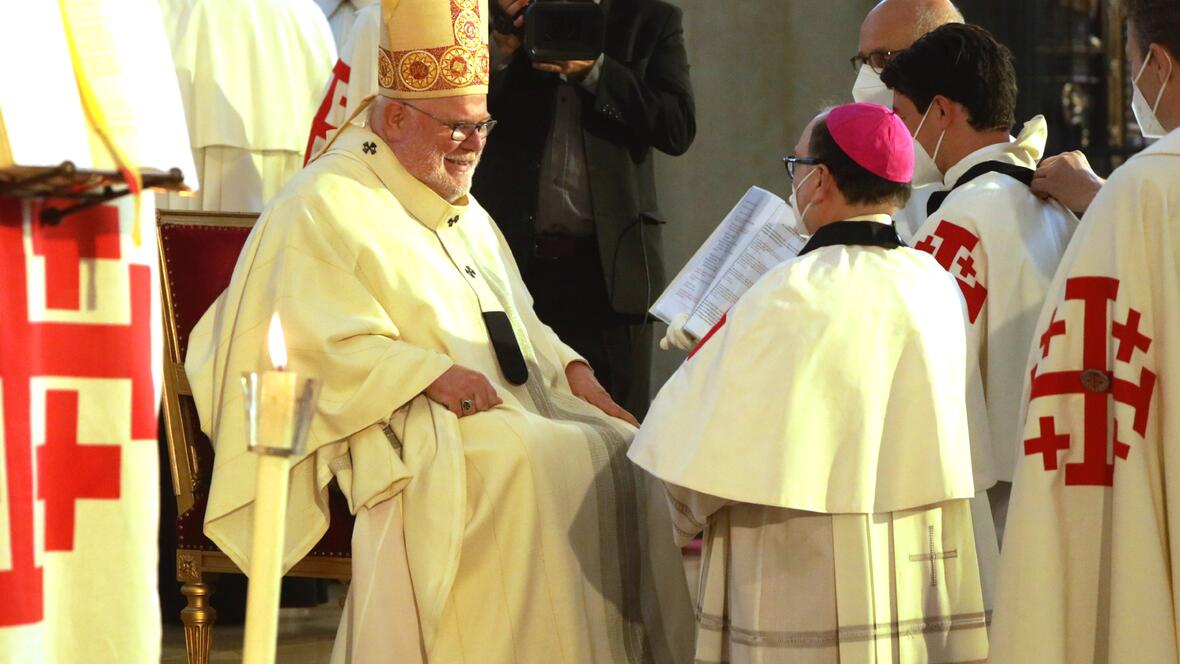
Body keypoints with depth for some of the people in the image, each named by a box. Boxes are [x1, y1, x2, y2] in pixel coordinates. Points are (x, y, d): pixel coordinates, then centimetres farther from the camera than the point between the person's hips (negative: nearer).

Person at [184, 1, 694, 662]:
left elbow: (516, 323, 27)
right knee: (536, 459, -32)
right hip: (399, 433, -8)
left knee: (620, 449, -17)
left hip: (511, 408, 8)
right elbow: (319, 350, -14)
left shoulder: (463, 212, 24)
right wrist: (431, 375, -24)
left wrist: (571, 371, 7)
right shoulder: (327, 205, -5)